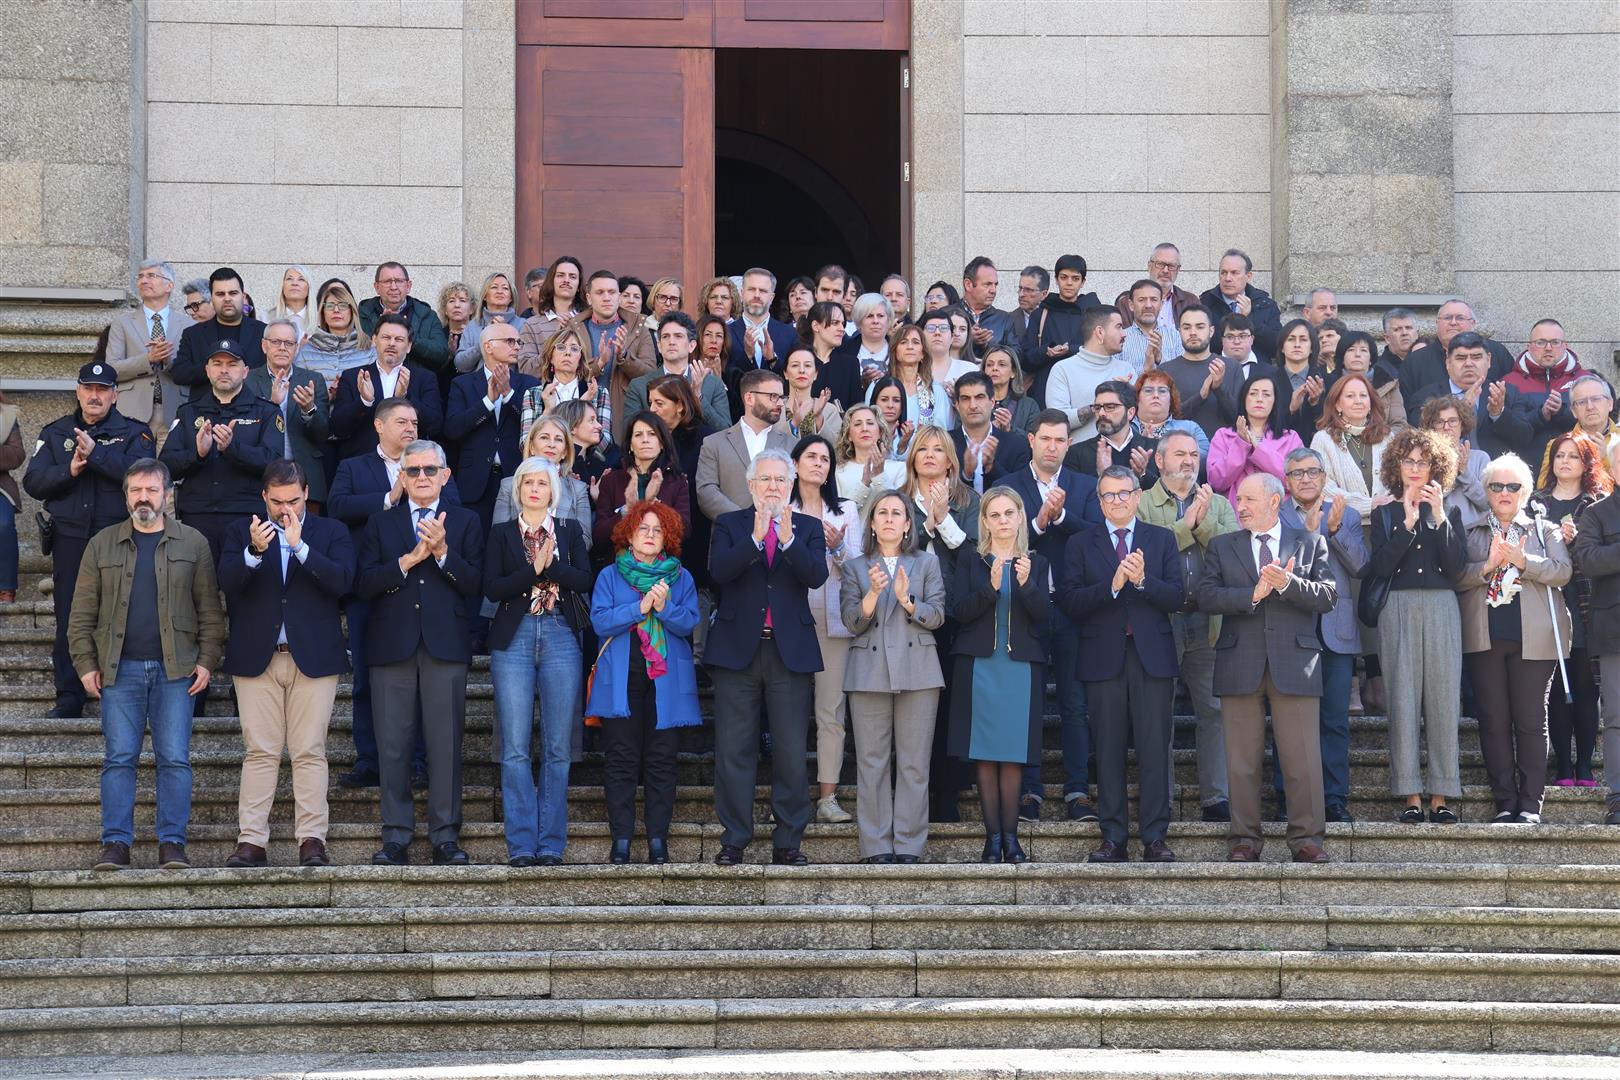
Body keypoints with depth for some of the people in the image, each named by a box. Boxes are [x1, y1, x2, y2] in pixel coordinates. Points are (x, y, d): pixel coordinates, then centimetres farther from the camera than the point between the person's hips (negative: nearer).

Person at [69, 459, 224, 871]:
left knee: (175, 758, -2)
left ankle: (172, 844, 2)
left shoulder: (193, 544, 7)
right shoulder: (102, 545, 10)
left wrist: (207, 660, -3)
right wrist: (85, 664, 1)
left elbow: (210, 610, 6)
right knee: (119, 758, -1)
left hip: (175, 668, -1)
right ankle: (116, 844, 3)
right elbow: (82, 613, 9)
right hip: (120, 668, 1)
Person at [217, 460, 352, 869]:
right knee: (259, 753, -1)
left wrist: (299, 545, -16)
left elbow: (342, 580, -8)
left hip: (313, 657, -1)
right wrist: (254, 551, -21)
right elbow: (226, 581, -3)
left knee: (309, 753, -3)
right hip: (256, 658, 1)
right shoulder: (242, 531, 10)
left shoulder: (332, 532, 8)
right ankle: (252, 842, -1)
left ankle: (312, 839, -2)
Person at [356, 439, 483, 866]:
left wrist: (443, 552, -14)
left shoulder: (465, 522, 11)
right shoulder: (381, 524, 13)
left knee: (446, 744, -2)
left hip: (446, 644, -1)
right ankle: (396, 837, 4)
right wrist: (408, 560, -10)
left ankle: (445, 835, 4)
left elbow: (475, 584, -1)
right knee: (393, 745, 0)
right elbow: (365, 584, 0)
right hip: (393, 646, 1)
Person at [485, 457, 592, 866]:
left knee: (558, 748, -1)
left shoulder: (570, 531, 14)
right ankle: (521, 845, -5)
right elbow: (492, 587, -2)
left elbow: (583, 580, 0)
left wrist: (550, 565, -13)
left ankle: (551, 844, 3)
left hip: (560, 637, 1)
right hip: (514, 640, -1)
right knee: (515, 748, -6)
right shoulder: (502, 534, 11)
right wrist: (534, 570, -12)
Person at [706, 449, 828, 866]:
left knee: (792, 753, 2)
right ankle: (733, 840, 6)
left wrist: (788, 540, -22)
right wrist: (755, 537, -23)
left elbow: (817, 575, -7)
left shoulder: (808, 527, 10)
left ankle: (788, 842, 8)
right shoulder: (729, 524, 8)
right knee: (734, 750, 0)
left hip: (790, 652, 1)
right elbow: (718, 570, -11)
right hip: (737, 648, -1)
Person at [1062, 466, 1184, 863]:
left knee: (1155, 749, -2)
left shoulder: (1162, 539, 9)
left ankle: (1155, 838, 2)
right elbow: (1070, 602, -4)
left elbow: (1177, 597, 0)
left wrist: (1142, 581, -16)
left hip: (1152, 656, 0)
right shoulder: (1081, 544, 8)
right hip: (1103, 658, 0)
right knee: (1108, 751, 2)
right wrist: (1112, 585, -17)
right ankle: (1113, 840, 6)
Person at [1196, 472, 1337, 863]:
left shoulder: (1310, 544, 12)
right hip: (1240, 664, 1)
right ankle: (1244, 838, 8)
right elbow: (1207, 597, -1)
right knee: (1242, 759, 2)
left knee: (1303, 757, -3)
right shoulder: (1222, 547, 13)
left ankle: (1306, 837, 3)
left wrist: (1288, 583, -14)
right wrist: (1253, 594, -13)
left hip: (1294, 660, -1)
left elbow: (1328, 596, 0)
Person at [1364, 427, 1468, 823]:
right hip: (1398, 609, -1)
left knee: (1443, 698, -4)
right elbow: (1380, 566, -4)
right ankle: (1410, 797, -5)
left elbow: (1457, 568, -1)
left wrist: (1439, 518, -9)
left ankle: (1441, 796, -2)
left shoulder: (1450, 513, 13)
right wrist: (1408, 522, -11)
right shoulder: (1385, 513, 10)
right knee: (1403, 698, -6)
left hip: (1441, 611, 1)